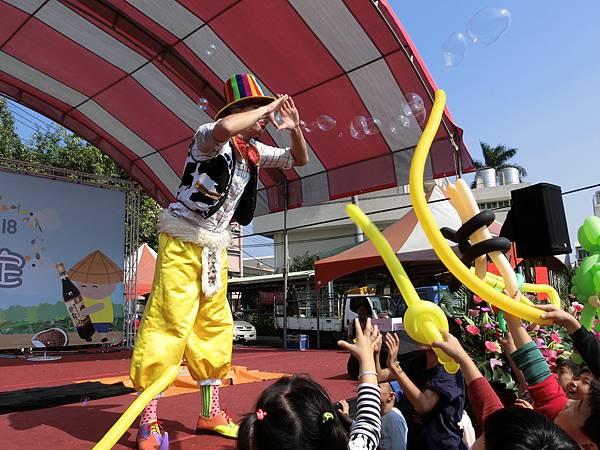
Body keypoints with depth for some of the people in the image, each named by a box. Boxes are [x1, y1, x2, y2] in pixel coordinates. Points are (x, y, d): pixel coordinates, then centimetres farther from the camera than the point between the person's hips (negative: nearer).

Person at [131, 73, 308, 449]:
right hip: (183, 241, -8)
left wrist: (294, 127, 1)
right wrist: (268, 106, -23)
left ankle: (210, 414, 21)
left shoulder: (255, 151, 10)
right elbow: (225, 127, -38)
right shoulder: (210, 136, -12)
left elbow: (299, 159, 20)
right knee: (168, 323, -10)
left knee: (216, 326, 9)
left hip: (215, 248, 8)